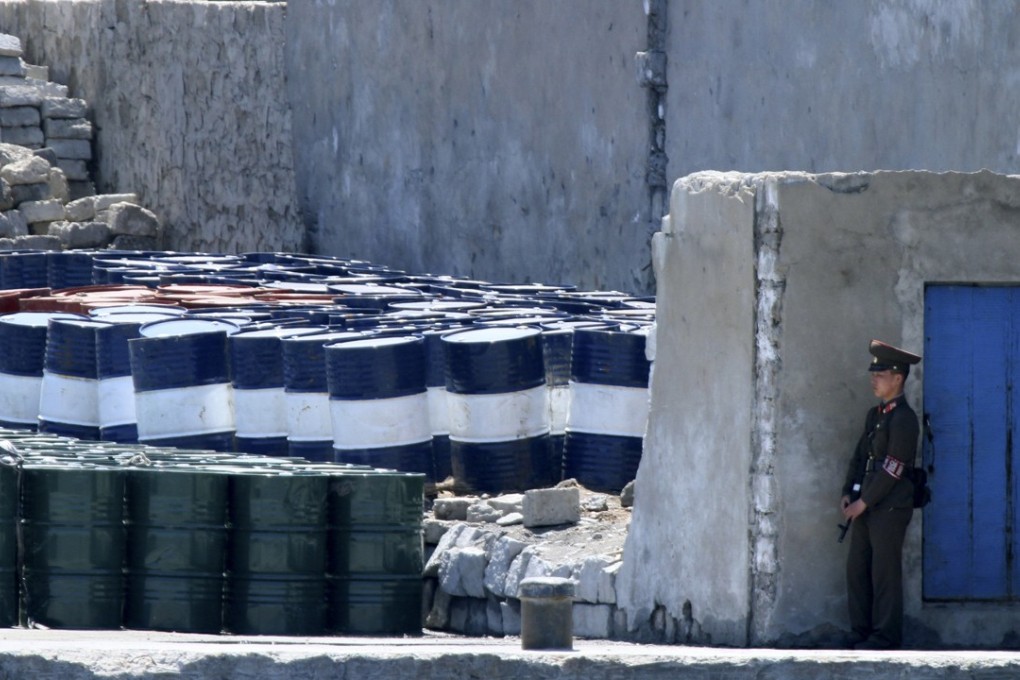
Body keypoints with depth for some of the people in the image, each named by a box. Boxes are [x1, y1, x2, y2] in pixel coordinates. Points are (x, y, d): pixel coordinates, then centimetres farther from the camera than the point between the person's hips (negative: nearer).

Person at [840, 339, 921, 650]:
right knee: (857, 569, 10)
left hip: (890, 508, -9)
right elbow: (859, 456, 19)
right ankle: (861, 635, 15)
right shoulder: (875, 414, 16)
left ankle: (885, 637, -2)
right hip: (866, 507, 9)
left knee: (885, 574, -6)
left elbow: (892, 469, -16)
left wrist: (864, 502, -14)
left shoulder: (903, 419, -12)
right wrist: (848, 493, 6)